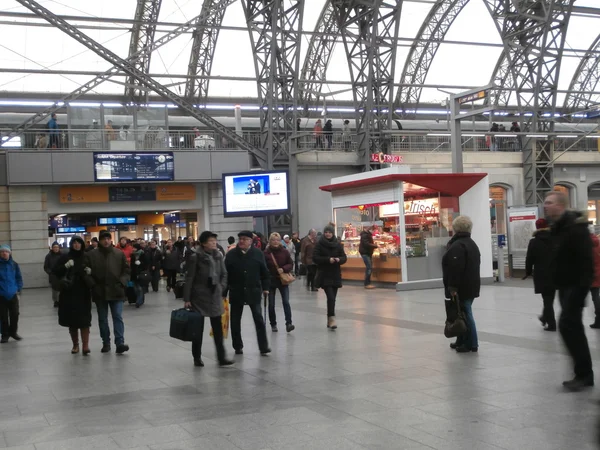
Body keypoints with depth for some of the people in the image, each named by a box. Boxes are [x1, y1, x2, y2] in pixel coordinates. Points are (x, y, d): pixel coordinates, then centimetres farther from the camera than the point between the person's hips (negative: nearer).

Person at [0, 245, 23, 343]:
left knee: (14, 314, 8)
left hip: (13, 295, 2)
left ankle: (13, 332, 25)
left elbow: (19, 278, 7)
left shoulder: (14, 265, 1)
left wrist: (18, 290, -2)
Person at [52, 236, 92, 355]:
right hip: (68, 293, 1)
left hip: (83, 293, -1)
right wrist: (65, 266, -18)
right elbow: (55, 272, -2)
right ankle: (75, 344, 20)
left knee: (84, 320, -9)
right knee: (71, 320, 8)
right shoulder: (65, 257, 3)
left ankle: (85, 346, -13)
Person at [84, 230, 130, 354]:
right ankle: (106, 343, 21)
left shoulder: (119, 254, 2)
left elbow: (126, 271, 4)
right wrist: (93, 285, -11)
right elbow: (86, 272, -2)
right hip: (99, 292, 1)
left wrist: (122, 283, -9)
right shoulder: (91, 255, -1)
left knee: (118, 317, -6)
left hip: (116, 291, -1)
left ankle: (120, 343, -9)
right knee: (102, 319, 11)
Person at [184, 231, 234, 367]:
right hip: (199, 296, -4)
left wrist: (221, 288, 0)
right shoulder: (196, 257, -11)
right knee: (198, 328, 6)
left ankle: (221, 357, 5)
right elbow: (189, 278, -9)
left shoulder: (218, 255, 3)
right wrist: (187, 299, -10)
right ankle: (197, 357, 17)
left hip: (215, 296, 4)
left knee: (218, 328, 3)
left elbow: (224, 274, 13)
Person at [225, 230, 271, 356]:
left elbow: (264, 272, 4)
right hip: (236, 292, 1)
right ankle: (238, 347, 20)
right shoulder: (231, 255, -2)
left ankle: (263, 347, 1)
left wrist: (265, 287, -1)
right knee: (235, 320, 7)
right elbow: (225, 274, -1)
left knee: (259, 319, -2)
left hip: (254, 291, -1)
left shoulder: (258, 253, -2)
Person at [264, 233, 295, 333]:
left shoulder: (284, 251, -2)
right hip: (270, 281, 0)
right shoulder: (266, 253, -7)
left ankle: (288, 323, -11)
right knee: (271, 304, 7)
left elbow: (291, 264, 3)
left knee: (286, 302, -10)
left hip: (283, 280, 0)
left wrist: (284, 269, -17)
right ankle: (273, 324, 20)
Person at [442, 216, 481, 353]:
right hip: (471, 286, 10)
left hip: (462, 288, -10)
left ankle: (471, 344, -1)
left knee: (465, 313, -5)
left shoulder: (458, 245, -17)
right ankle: (462, 341, 23)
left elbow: (455, 268, -25)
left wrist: (453, 287, -24)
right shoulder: (472, 244, 17)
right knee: (465, 313, 16)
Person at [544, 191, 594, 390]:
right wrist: (558, 282, 19)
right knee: (573, 327, 12)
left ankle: (584, 373, -7)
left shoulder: (575, 227, -18)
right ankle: (584, 373, 20)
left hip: (575, 284, -10)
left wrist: (583, 285, -28)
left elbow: (586, 259, -24)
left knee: (567, 325, -13)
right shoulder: (559, 227, 13)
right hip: (565, 285, 10)